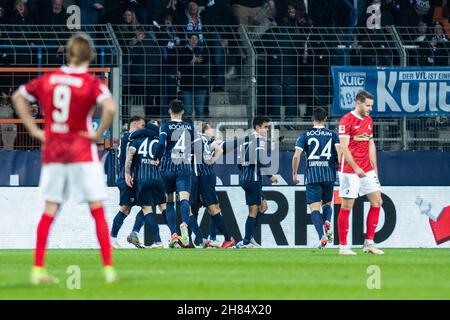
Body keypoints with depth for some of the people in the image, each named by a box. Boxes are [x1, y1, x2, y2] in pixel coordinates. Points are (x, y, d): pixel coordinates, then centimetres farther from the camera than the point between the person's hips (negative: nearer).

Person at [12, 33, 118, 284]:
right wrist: (99, 133, -12)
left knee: (49, 211, 11)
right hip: (83, 153, -4)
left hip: (52, 152, 4)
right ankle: (109, 269, 1)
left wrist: (34, 129, 11)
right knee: (98, 211, 3)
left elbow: (18, 97, 15)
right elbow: (110, 108, -26)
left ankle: (38, 270, 8)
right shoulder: (92, 83, -10)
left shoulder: (48, 80, 4)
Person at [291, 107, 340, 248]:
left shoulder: (305, 135, 4)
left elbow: (296, 156, -3)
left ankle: (322, 236, -24)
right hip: (329, 175, 2)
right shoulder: (332, 135, 6)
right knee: (327, 204, 21)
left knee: (314, 208, -3)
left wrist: (294, 173, 9)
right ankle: (327, 222, -11)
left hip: (312, 176, -2)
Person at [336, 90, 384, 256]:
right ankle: (343, 247, 3)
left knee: (377, 202, 2)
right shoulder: (347, 120, -11)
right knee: (347, 206, -3)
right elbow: (344, 147, -16)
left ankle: (369, 243, 7)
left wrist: (374, 167, 13)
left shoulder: (368, 121, 13)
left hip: (367, 170, 8)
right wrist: (356, 168, -23)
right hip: (350, 171, -8)